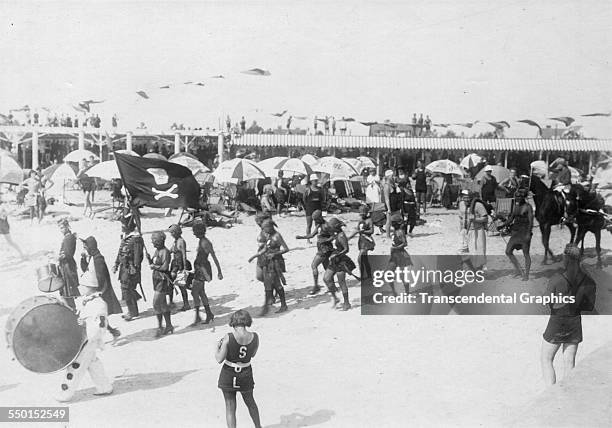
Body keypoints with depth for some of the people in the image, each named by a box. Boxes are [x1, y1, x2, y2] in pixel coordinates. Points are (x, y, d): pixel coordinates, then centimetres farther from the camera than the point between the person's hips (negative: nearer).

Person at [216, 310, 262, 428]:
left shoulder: (228, 338, -22)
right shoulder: (255, 337, -13)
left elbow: (219, 359, -17)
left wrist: (217, 348, 1)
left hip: (228, 375, -3)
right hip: (246, 375, 3)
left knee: (230, 408, 10)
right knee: (250, 402, 27)